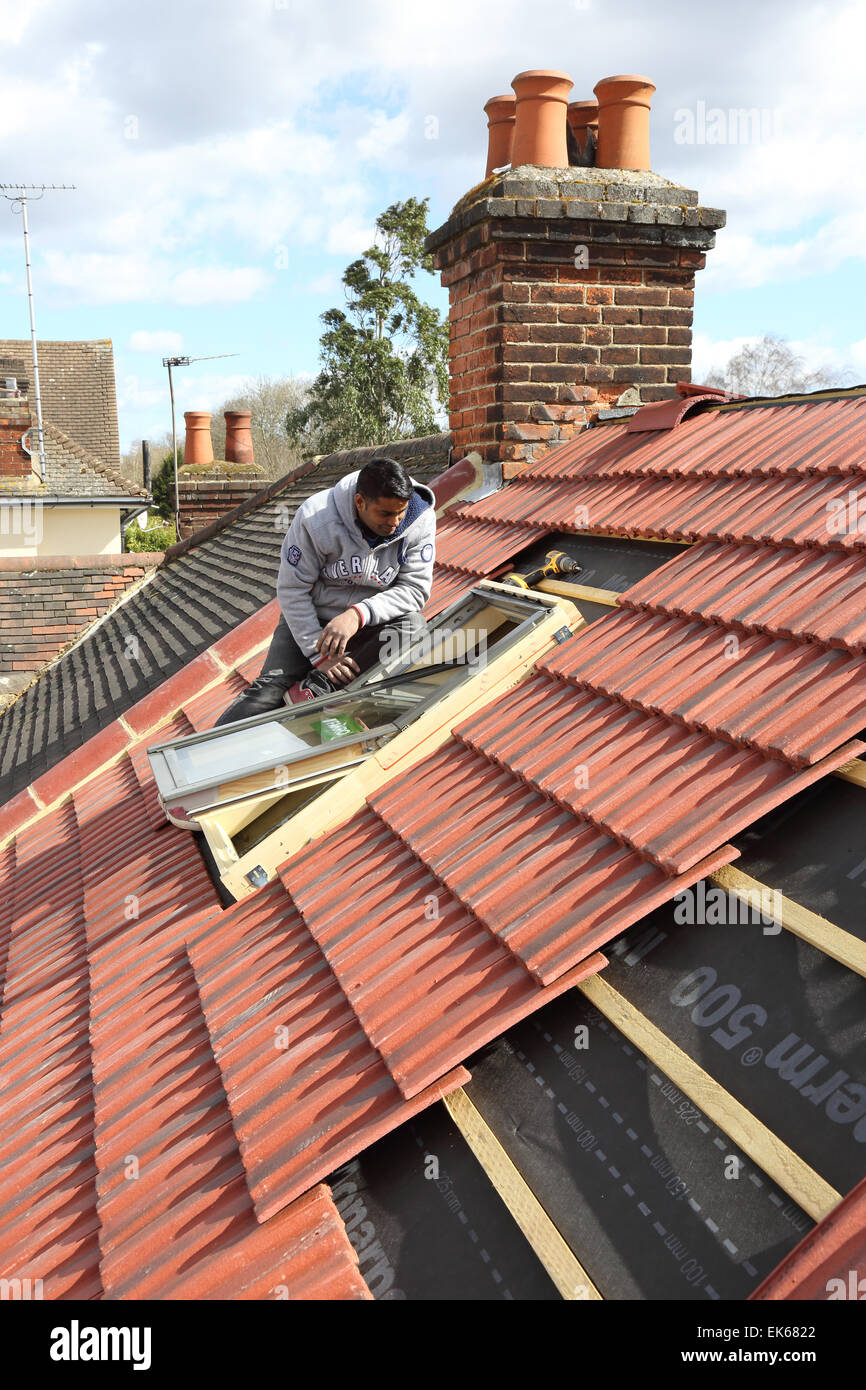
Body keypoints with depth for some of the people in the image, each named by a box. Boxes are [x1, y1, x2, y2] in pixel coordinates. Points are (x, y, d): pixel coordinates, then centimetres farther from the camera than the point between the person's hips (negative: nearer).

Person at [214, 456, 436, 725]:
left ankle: (319, 687, -30)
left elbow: (415, 588, -17)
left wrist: (358, 614, -34)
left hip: (371, 622, 1)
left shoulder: (420, 521, -16)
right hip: (311, 619, -1)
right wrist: (320, 655, -22)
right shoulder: (316, 518, -22)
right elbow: (292, 590, -16)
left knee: (411, 625, -32)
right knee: (270, 689, -22)